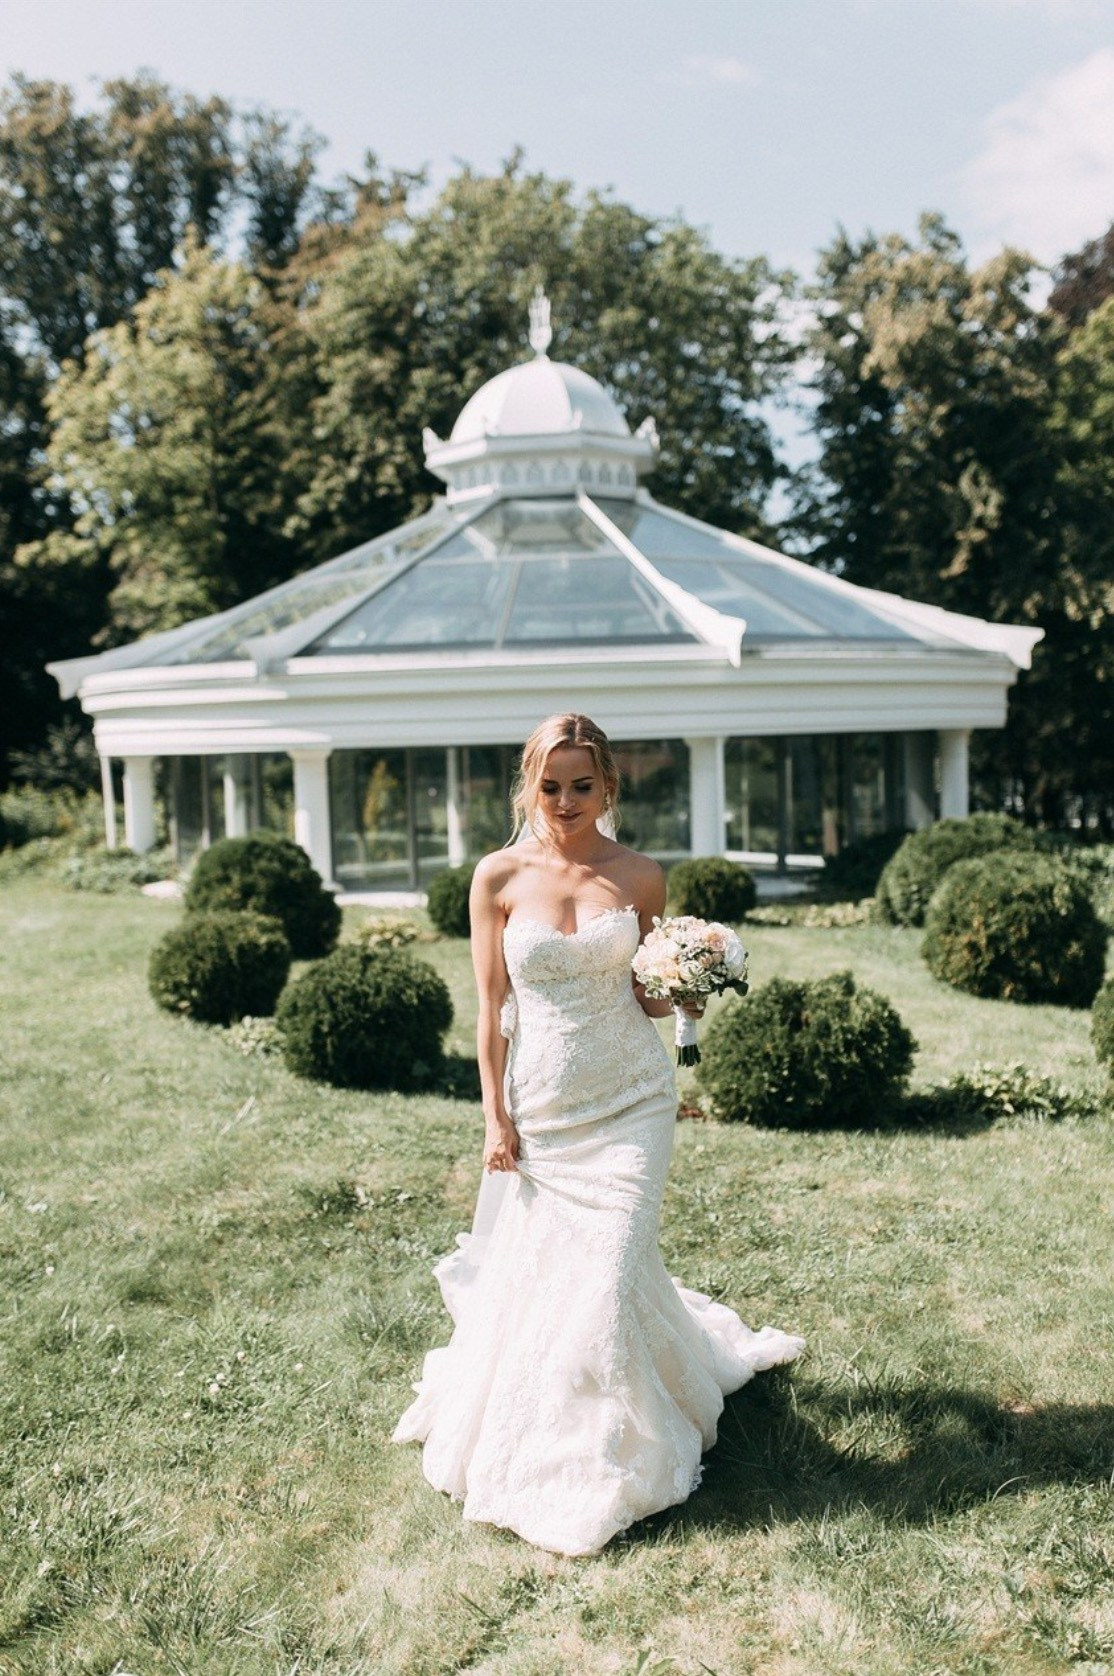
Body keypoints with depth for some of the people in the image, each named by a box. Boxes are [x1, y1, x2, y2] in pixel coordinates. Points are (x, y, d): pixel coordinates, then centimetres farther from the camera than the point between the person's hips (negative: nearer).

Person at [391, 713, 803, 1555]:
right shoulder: (498, 877, -3)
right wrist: (496, 1118, -3)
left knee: (607, 1272, -2)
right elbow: (492, 1009, -1)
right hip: (539, 1102, 0)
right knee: (531, 1270, 10)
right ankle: (528, 1444, 40)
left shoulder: (641, 877, -1)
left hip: (627, 1101, 0)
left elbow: (644, 995, 9)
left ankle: (603, 1462, 23)